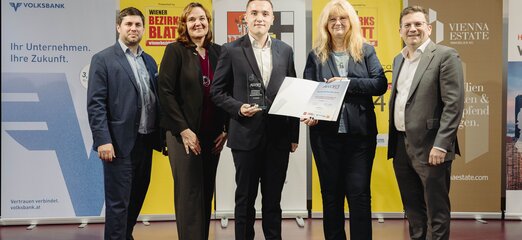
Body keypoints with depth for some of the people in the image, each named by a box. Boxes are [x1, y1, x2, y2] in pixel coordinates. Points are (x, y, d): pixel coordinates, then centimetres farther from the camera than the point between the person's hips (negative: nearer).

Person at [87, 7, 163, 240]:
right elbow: (95, 104, -10)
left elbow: (155, 99, 14)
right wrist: (103, 140, -17)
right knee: (118, 202, 0)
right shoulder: (103, 59, -4)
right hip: (120, 143, -6)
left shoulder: (149, 61, 14)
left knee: (137, 196, 17)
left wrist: (160, 135, 8)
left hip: (145, 141, 6)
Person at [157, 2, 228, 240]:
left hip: (212, 134, 4)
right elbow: (165, 91, -9)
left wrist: (226, 129, 2)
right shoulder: (175, 50, -4)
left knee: (206, 193, 9)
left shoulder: (217, 51, 8)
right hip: (184, 133, -4)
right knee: (189, 194, -1)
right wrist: (184, 129, -13)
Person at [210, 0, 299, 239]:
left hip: (278, 136, 3)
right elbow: (217, 91, 1)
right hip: (246, 135, -2)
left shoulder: (285, 50, 8)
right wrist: (238, 107, -17)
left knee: (273, 198, 12)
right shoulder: (231, 50, -1)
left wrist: (294, 134, 7)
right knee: (245, 198, 9)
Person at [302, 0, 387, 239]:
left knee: (359, 193, 0)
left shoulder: (366, 51, 7)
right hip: (326, 133, 1)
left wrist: (349, 82, -15)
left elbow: (381, 84, -3)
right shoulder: (316, 55, 7)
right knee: (331, 194, 9)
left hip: (360, 132, -1)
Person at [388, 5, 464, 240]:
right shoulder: (399, 59, 14)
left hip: (429, 147, -7)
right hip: (401, 145, 7)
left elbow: (454, 104, -14)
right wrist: (394, 143, 14)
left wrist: (441, 145, -19)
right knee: (412, 209, 16)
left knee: (436, 212, 3)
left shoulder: (445, 55, -8)